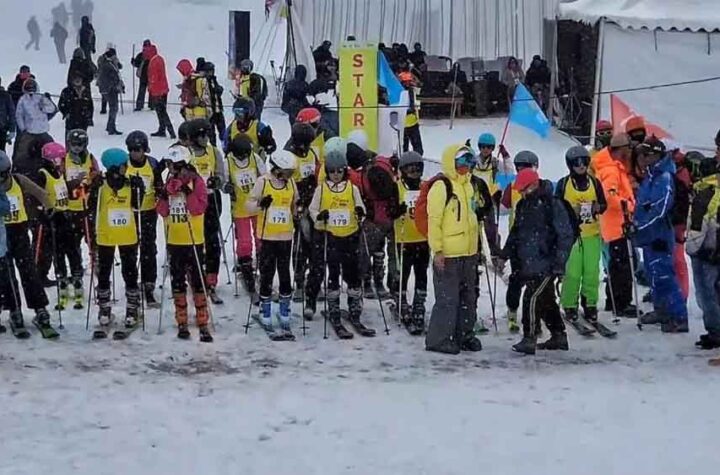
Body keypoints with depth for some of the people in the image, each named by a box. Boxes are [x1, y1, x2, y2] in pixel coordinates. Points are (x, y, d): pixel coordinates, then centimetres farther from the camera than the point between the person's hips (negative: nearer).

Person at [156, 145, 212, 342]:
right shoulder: (169, 183, 8)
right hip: (174, 240, 5)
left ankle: (203, 323, -2)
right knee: (178, 281, 8)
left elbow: (199, 208, -14)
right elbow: (162, 211, 7)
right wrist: (163, 197, -10)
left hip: (193, 240, -5)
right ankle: (182, 322, 15)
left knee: (197, 281, -5)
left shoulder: (196, 182, -6)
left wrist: (188, 193, -24)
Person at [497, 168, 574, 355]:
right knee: (546, 299, 14)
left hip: (546, 264, -8)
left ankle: (529, 339, -10)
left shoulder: (553, 205, -12)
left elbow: (565, 236, -13)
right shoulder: (523, 206, 12)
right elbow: (516, 232, 24)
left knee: (532, 297, -14)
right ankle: (559, 336, 24)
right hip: (529, 263, 8)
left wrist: (559, 263, -16)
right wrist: (505, 255, 19)